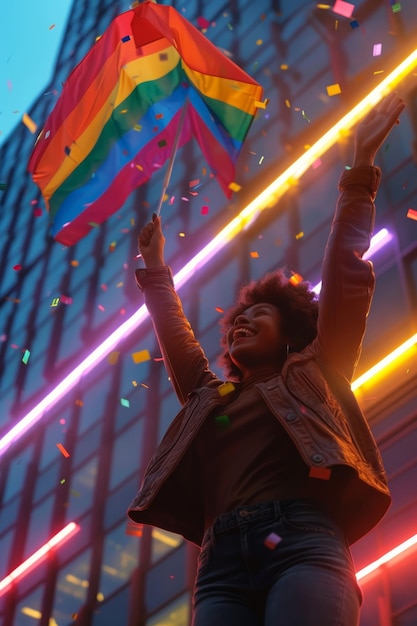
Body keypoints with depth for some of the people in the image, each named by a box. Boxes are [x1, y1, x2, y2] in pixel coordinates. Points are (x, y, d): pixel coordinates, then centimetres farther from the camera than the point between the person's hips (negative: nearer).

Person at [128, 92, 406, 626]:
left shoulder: (314, 377, 22)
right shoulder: (209, 396, 32)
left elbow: (346, 279, 18)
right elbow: (172, 329, 42)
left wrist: (360, 168, 17)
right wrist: (154, 264, 49)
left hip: (303, 540, -3)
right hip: (222, 559, 3)